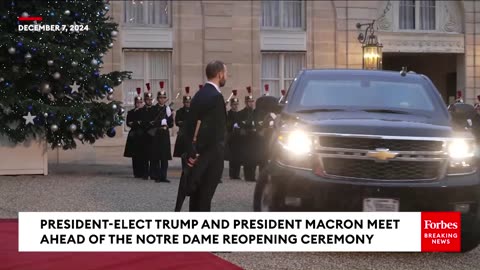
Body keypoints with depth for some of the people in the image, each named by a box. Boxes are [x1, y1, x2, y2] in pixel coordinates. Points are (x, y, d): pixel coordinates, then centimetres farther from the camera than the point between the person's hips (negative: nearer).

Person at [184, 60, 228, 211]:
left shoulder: (199, 94, 11)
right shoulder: (216, 96, -16)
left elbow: (190, 124, 10)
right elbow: (219, 129, -18)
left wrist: (192, 151, 9)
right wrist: (218, 152, -7)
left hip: (198, 152, 9)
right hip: (211, 153, -9)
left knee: (197, 192, 12)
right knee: (206, 194, -6)